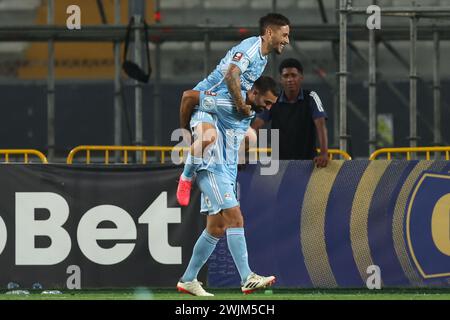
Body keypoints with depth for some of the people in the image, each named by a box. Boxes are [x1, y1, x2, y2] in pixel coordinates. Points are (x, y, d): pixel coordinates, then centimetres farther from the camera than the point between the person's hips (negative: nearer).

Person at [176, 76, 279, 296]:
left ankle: (188, 280, 17)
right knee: (235, 219, -18)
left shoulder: (250, 112, 10)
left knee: (216, 229, 10)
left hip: (227, 173, 10)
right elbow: (188, 96, -13)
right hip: (212, 169, -10)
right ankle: (247, 279, -25)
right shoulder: (227, 102, -18)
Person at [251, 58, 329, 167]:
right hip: (280, 161, 1)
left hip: (307, 161, -1)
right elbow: (256, 126, -6)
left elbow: (321, 125, -14)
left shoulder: (311, 98, -4)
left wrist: (324, 154, -30)